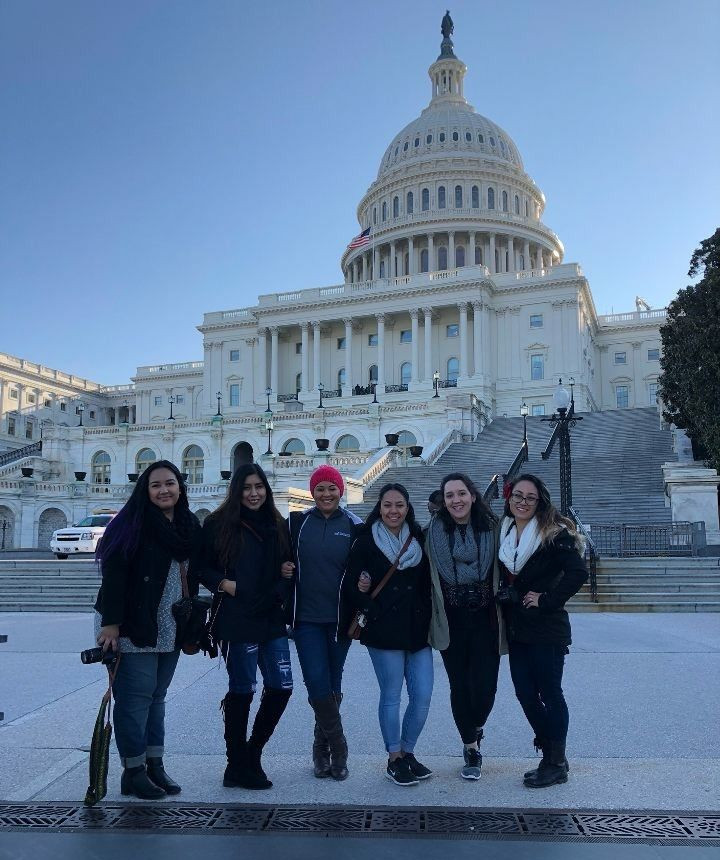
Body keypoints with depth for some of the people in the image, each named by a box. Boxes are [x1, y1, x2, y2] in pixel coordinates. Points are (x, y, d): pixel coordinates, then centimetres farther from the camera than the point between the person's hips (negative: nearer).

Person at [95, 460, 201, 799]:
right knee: (136, 695, -3)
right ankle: (133, 771, 7)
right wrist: (110, 622, -20)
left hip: (170, 629, 6)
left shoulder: (189, 525, 9)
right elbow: (113, 574, -14)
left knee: (157, 695, 11)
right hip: (132, 627, -6)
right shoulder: (133, 524, -9)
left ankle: (154, 765, 19)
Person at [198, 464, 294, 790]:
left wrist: (287, 572, 2)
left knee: (281, 686, 4)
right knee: (242, 690, 1)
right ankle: (238, 766, 17)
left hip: (271, 618, 6)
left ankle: (251, 754, 24)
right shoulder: (219, 524, -3)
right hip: (236, 619, -6)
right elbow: (202, 567, 0)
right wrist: (222, 582, -16)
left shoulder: (276, 525, 12)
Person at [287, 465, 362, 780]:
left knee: (332, 686, 8)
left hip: (339, 618, 0)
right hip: (307, 618, 0)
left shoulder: (353, 526, 2)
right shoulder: (298, 522, 2)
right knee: (317, 684, -9)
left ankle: (322, 750, 24)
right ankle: (338, 748, 7)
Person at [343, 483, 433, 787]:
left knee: (423, 695, 3)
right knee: (391, 696, 3)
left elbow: (428, 583, 14)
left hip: (417, 629, 4)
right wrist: (360, 590, -20)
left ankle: (407, 752, 23)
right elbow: (350, 583, -1)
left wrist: (428, 619, 6)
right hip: (384, 630, -4)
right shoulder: (366, 541, -1)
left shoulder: (419, 539, 10)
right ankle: (394, 759, 19)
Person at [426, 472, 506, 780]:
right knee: (460, 686, 6)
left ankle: (477, 728, 31)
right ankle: (471, 748, 26)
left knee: (485, 687, -3)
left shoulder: (491, 528, -2)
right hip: (451, 623, 1)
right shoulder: (435, 532, -1)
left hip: (485, 620, 0)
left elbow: (502, 573, 2)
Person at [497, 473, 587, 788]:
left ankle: (556, 762, 17)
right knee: (525, 693, 11)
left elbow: (578, 572, -21)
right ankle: (551, 755, 26)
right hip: (517, 629, 7)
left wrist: (547, 600, -17)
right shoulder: (503, 533, 9)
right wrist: (506, 597, 4)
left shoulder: (553, 533, -11)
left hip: (546, 629, -7)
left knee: (550, 693, 3)